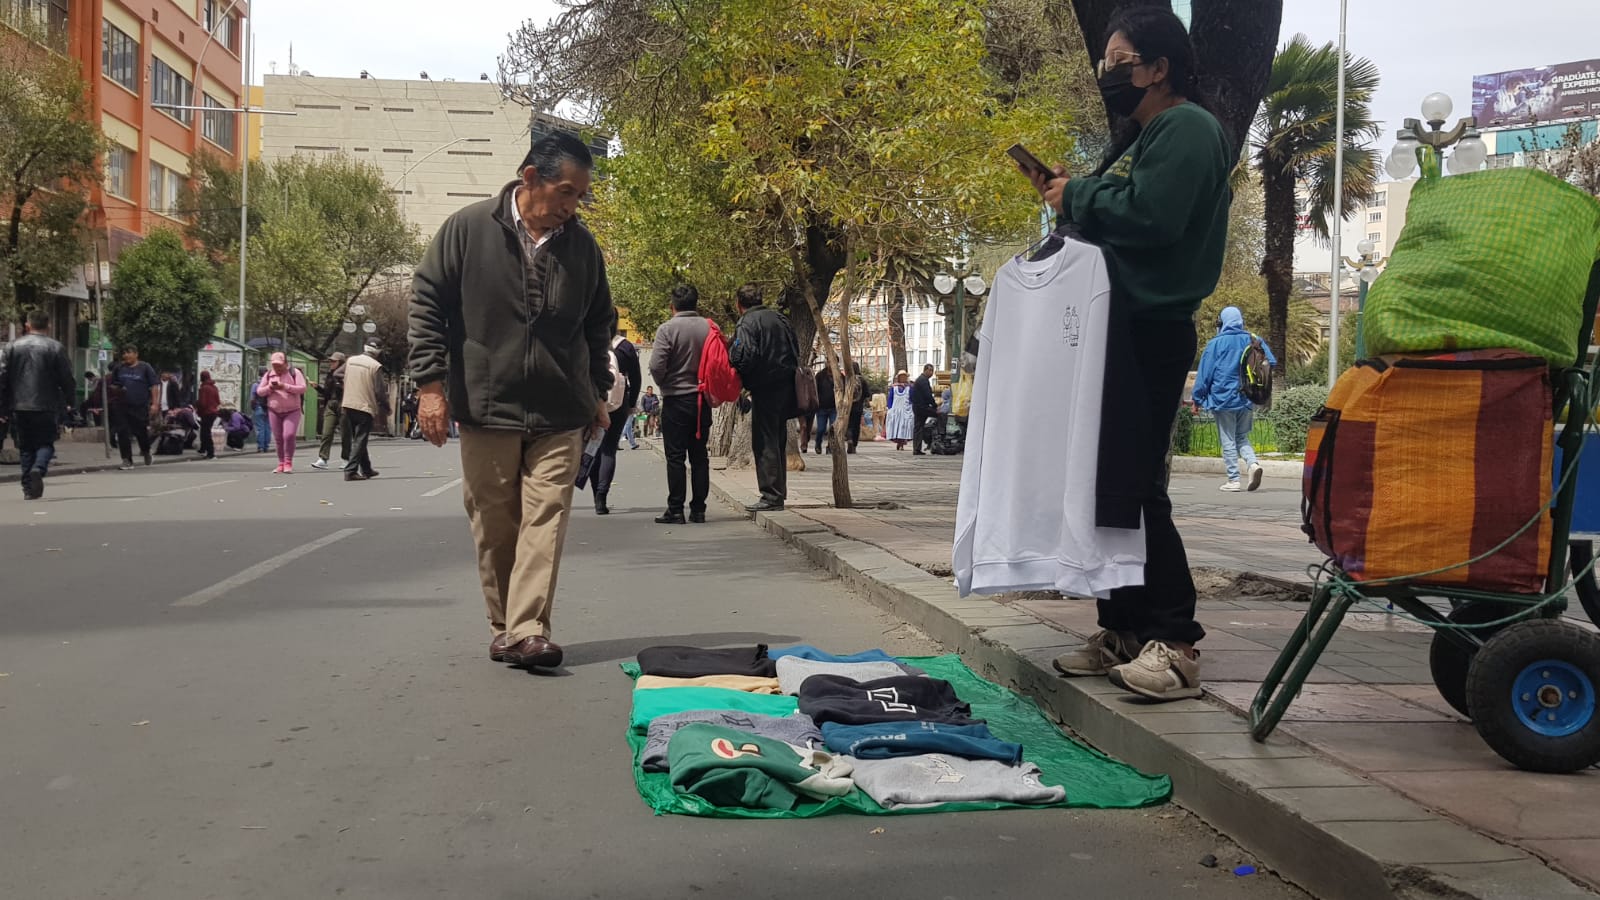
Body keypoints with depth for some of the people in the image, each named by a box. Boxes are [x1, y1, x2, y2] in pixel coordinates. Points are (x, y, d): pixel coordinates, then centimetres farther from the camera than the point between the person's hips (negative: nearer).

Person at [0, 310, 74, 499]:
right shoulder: (55, 347, -4)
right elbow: (67, 378, -4)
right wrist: (69, 401, 9)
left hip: (20, 407, 3)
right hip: (47, 406, -3)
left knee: (26, 446, 11)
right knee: (46, 443, 6)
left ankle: (28, 487, 9)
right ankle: (38, 468, -23)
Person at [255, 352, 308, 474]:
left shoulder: (294, 372, -2)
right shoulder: (268, 374, 9)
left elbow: (302, 388, -14)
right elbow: (259, 391, 9)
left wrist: (285, 386, -21)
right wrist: (269, 388, -11)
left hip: (292, 411, -4)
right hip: (274, 412, 4)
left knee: (289, 435, -18)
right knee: (278, 439, 3)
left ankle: (288, 463, -8)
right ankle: (281, 464, 11)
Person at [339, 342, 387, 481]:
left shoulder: (350, 361, 5)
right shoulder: (375, 366, -11)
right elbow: (380, 391, -10)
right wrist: (384, 409, 3)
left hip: (348, 406, 6)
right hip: (365, 407, -6)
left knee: (357, 439, 17)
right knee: (360, 440, -1)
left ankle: (366, 469, 26)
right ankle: (351, 471, -8)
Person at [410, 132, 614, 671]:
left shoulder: (582, 246, 7)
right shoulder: (468, 230, -2)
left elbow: (598, 324, 20)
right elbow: (427, 304, -1)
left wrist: (597, 392, 18)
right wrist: (431, 383, -7)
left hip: (560, 415, 2)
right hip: (486, 408, -1)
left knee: (546, 518, -8)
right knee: (494, 526, 5)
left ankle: (529, 631, -10)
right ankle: (503, 629, 17)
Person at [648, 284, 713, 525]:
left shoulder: (667, 329, -10)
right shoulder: (709, 328, 2)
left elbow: (656, 366, -15)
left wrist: (664, 384, 4)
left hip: (675, 399, -4)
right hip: (702, 399, 4)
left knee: (675, 457, -1)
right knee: (699, 456, 9)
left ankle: (675, 510, -1)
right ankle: (698, 509, 10)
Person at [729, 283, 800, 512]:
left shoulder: (747, 323, -11)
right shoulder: (779, 318, 14)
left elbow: (746, 355, -23)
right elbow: (796, 350, 19)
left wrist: (741, 378, -7)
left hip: (765, 389, -8)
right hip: (786, 387, 8)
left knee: (764, 443, -4)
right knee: (778, 442, 14)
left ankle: (771, 495, -5)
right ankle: (779, 493, 19)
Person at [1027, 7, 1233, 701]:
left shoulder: (1187, 129, -7)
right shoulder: (1145, 139, 23)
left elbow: (1149, 218, -22)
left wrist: (1080, 196, -9)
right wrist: (1071, 196, 8)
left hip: (1152, 332, -10)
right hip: (1124, 329, 10)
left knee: (1134, 485, -12)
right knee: (1109, 482, 9)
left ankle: (1174, 642, -7)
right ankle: (1124, 630, 16)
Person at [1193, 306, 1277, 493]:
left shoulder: (1216, 343, -6)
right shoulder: (1254, 341, 3)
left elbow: (1205, 373, -5)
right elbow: (1271, 362, 3)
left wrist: (1198, 399, 3)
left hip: (1222, 398, -3)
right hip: (1247, 400, 3)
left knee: (1228, 441, 3)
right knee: (1242, 437, 15)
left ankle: (1233, 480, 0)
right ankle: (1252, 463, -10)